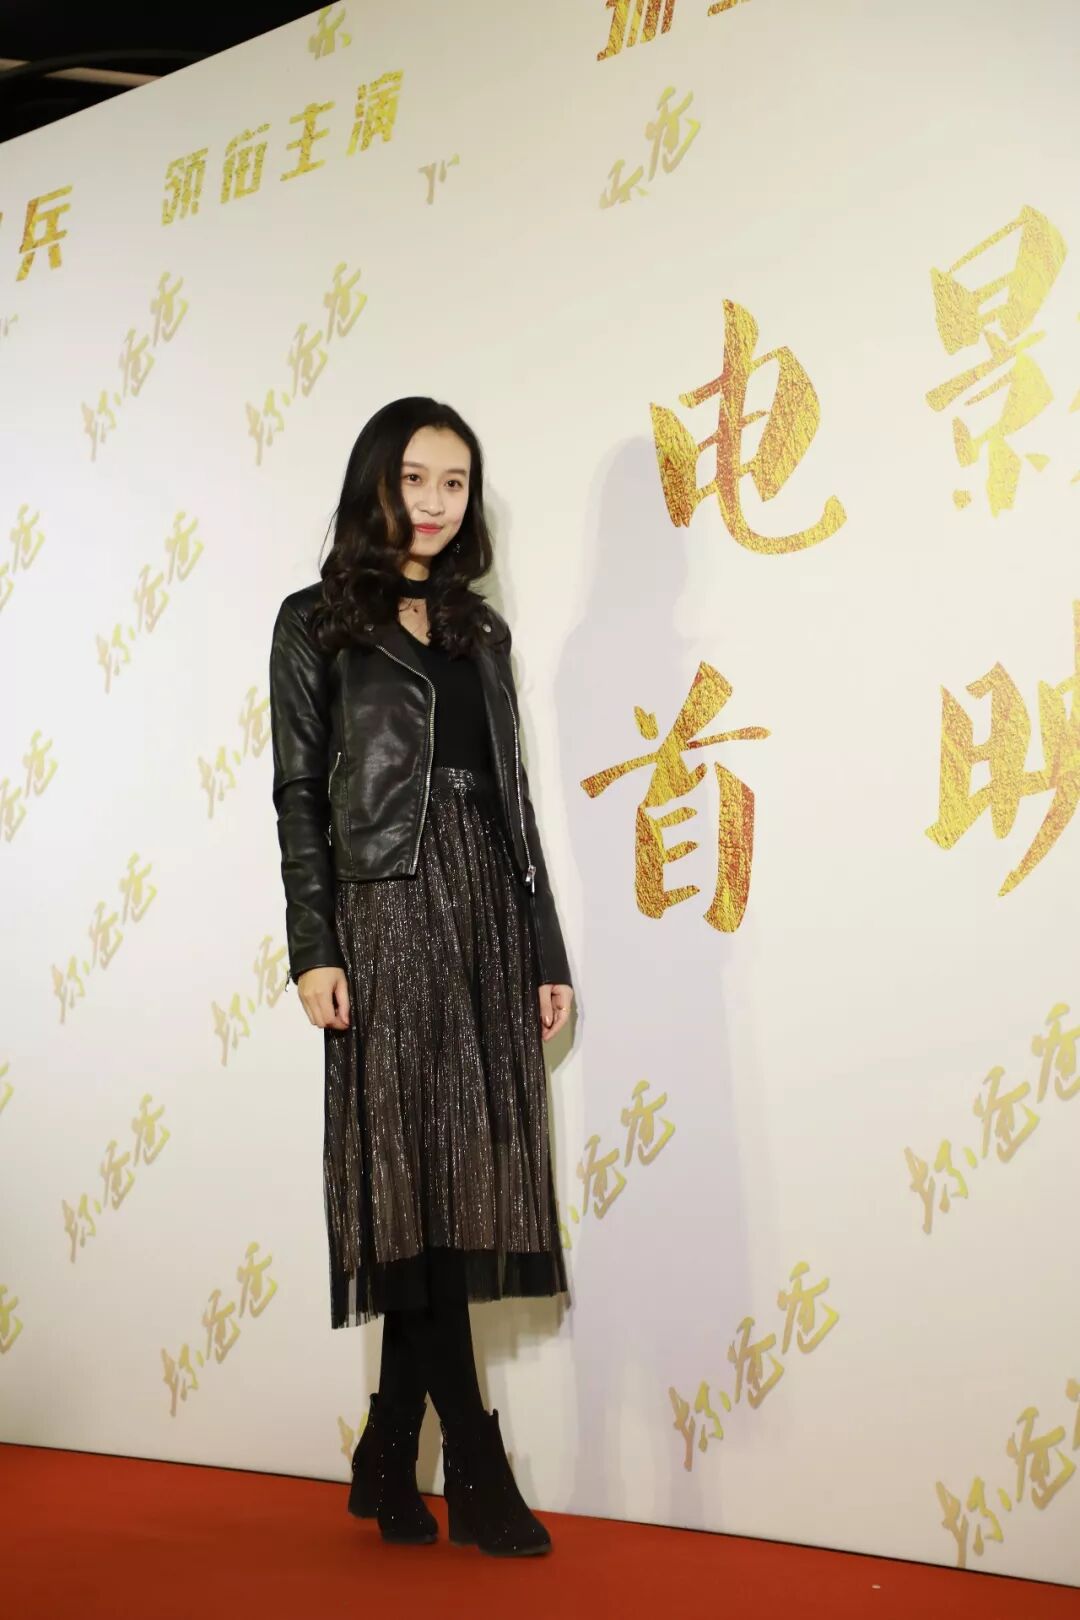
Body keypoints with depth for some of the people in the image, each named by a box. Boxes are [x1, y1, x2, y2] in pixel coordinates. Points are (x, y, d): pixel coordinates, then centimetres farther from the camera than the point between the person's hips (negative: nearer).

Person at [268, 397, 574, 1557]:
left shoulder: (480, 630, 18)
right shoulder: (317, 623, 5)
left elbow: (512, 796, 15)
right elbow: (299, 795, -1)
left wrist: (546, 950, 10)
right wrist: (311, 949, -11)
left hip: (488, 910, 5)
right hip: (386, 911, -5)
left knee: (462, 1181, 3)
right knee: (416, 1178, -7)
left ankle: (389, 1457, 15)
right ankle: (476, 1471, -2)